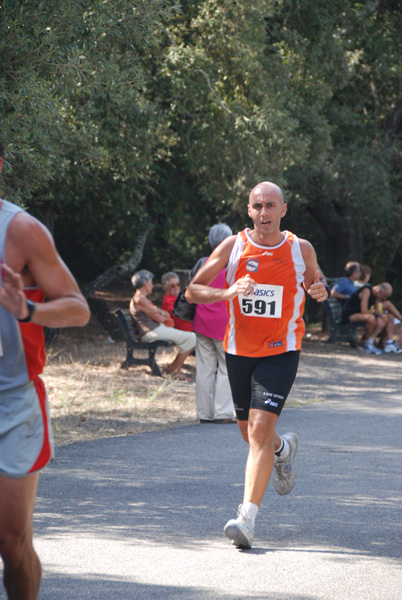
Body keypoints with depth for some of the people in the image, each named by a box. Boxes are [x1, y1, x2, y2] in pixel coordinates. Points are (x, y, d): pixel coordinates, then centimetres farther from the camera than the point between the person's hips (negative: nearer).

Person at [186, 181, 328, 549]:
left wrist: (319, 291, -10)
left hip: (281, 352, -3)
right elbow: (193, 290, -2)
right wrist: (227, 293, -21)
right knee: (250, 431, 15)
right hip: (239, 349, 3)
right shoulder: (233, 246, -4)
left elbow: (315, 283, 15)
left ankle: (247, 518, -19)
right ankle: (284, 449, 52)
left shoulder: (301, 249, -4)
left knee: (261, 428, -18)